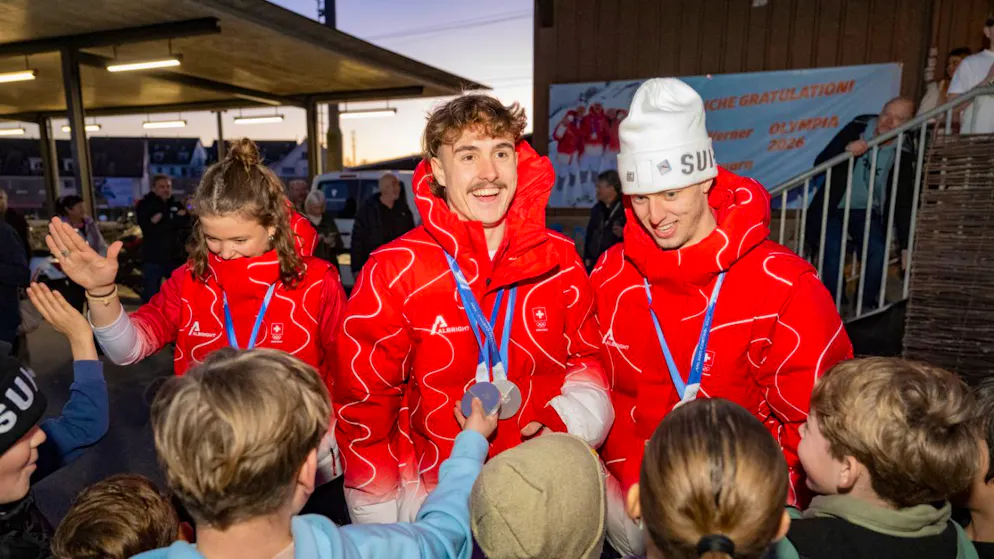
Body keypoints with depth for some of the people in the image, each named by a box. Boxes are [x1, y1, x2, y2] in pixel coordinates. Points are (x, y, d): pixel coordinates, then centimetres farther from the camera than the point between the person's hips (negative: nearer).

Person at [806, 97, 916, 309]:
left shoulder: (904, 153, -5)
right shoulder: (858, 128, -7)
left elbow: (904, 200, -2)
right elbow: (820, 163, -10)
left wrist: (905, 245, -5)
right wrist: (846, 151, -32)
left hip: (866, 212, 2)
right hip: (832, 207, -2)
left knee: (878, 250, -23)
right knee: (834, 247, -27)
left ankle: (867, 306, -1)